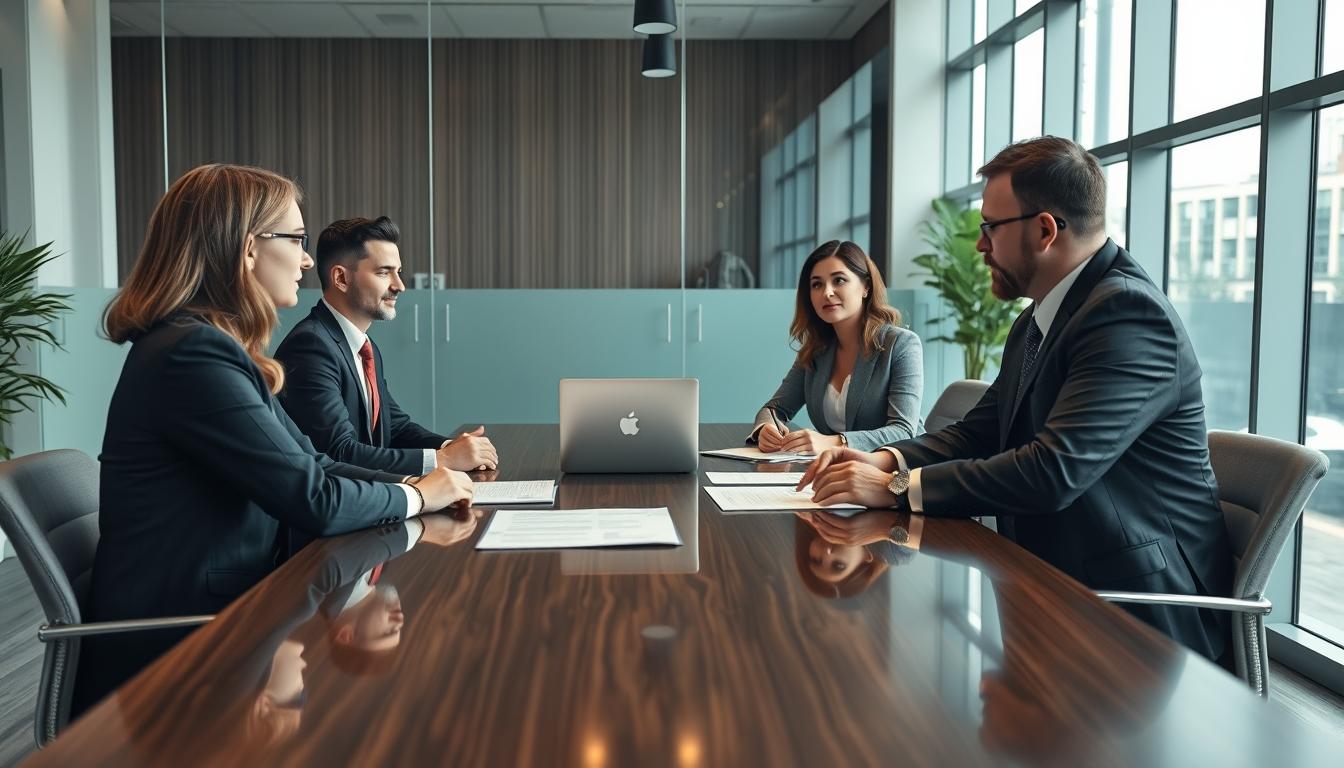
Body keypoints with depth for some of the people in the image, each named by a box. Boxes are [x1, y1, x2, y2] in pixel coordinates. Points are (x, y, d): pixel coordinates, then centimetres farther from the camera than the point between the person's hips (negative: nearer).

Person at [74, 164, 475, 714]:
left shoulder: (215, 347, 10)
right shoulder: (193, 354, -21)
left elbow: (310, 464, 9)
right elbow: (313, 499, -22)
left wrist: (417, 482, -4)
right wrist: (416, 495, -5)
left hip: (215, 616, 8)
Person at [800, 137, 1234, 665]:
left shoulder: (1129, 312, -19)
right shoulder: (1036, 323, 11)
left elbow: (1054, 471, -28)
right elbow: (979, 432, 11)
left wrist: (897, 487, -23)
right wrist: (885, 461, -7)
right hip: (1054, 585, 8)